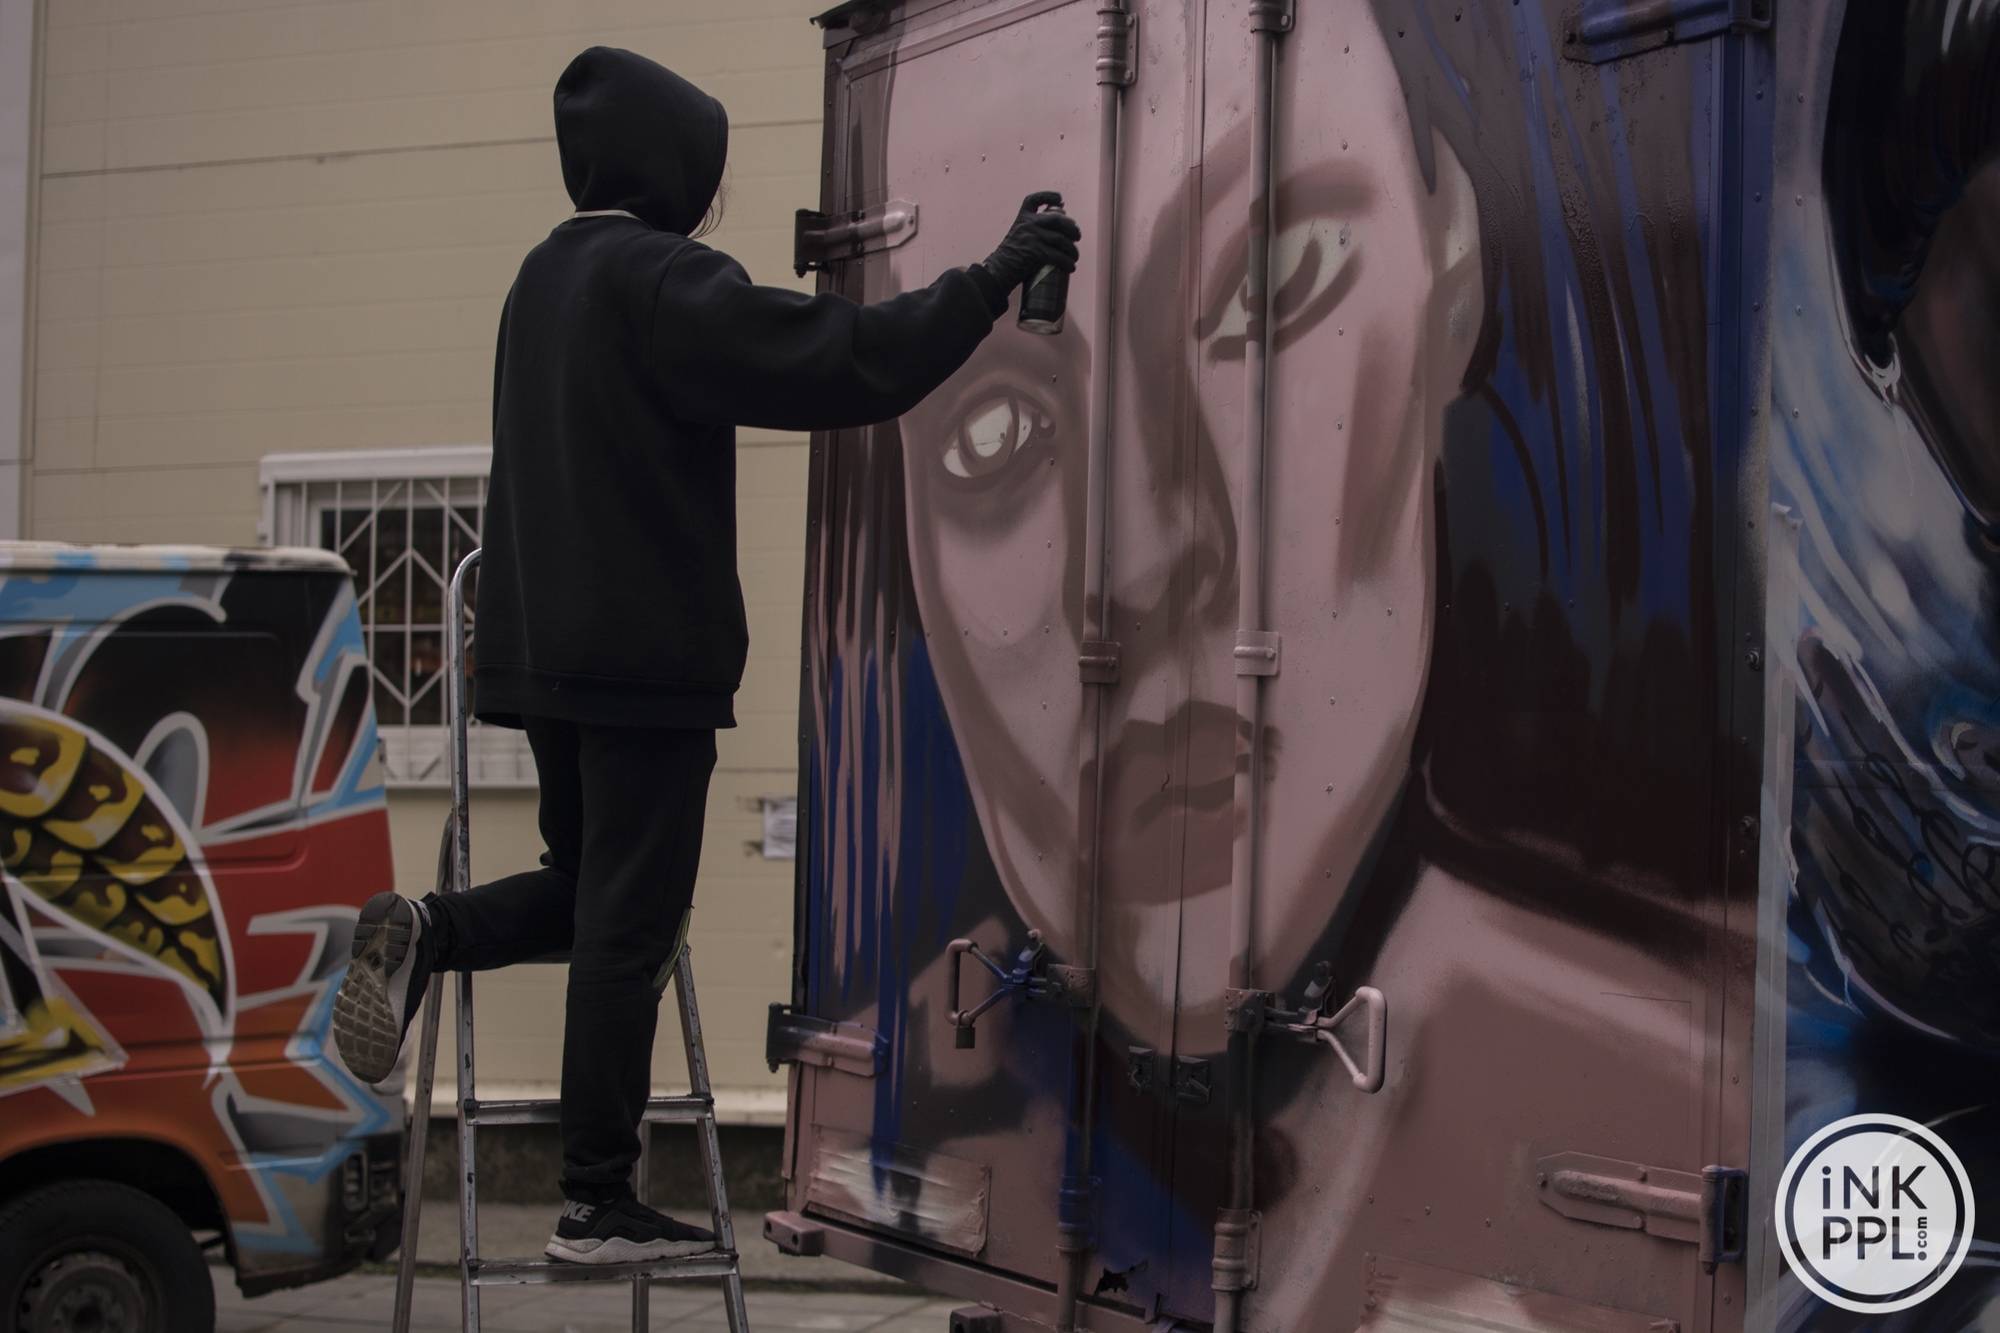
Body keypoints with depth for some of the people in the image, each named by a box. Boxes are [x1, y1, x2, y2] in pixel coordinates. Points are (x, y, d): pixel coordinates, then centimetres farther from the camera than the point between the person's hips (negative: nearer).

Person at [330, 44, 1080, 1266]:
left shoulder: (549, 276, 15)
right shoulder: (664, 280, -14)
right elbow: (844, 364, -20)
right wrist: (993, 279, -13)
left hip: (547, 650, 9)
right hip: (649, 658, -8)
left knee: (589, 890, 21)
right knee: (630, 931, -2)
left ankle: (426, 934, -3)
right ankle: (598, 1204, 2)